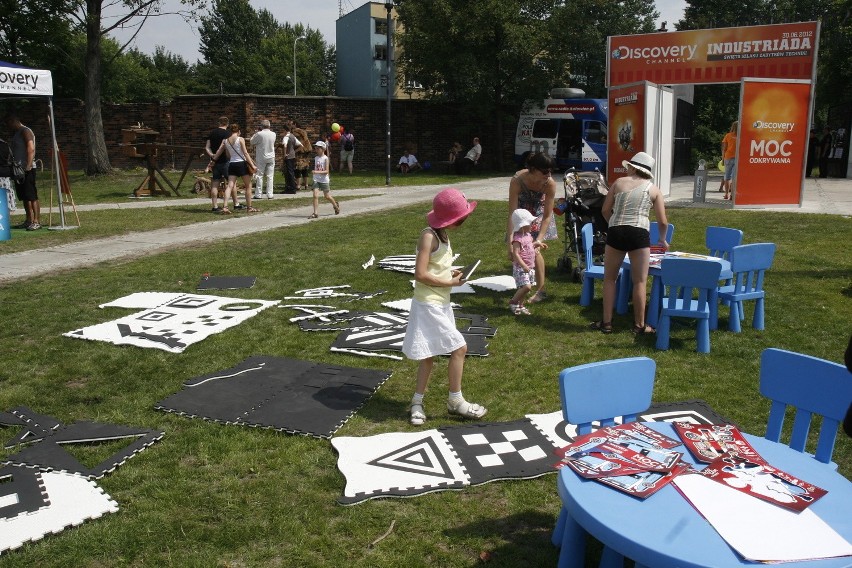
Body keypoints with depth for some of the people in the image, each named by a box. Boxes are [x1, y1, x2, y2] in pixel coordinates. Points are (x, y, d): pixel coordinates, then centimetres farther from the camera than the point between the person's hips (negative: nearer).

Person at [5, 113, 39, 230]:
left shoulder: (25, 131, -7)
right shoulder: (15, 134, 21)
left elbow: (31, 149, -18)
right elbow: (13, 152, 23)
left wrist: (28, 167, -26)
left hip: (27, 169, -9)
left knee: (32, 196, -11)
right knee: (24, 197, 9)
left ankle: (37, 221, -12)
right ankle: (29, 220, 13)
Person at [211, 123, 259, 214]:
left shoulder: (226, 141, 8)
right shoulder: (240, 139, -7)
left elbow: (218, 153, 15)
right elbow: (245, 153, -12)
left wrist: (213, 159, 31)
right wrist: (252, 165, -11)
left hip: (232, 165, 4)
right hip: (242, 164, -4)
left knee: (230, 186, -1)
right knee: (248, 186, 9)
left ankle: (225, 207, -16)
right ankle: (249, 207, 13)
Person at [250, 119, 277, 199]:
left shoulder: (259, 134, -14)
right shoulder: (273, 134, 0)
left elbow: (252, 142, -3)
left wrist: (255, 134, 10)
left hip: (261, 158, -3)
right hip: (271, 157, 3)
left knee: (259, 176, 3)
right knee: (270, 176, 5)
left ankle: (258, 194, 2)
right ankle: (269, 194, 4)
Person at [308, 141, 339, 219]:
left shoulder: (325, 158, -11)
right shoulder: (316, 158, 6)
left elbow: (326, 171, -17)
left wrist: (317, 172, -27)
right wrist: (314, 172, 6)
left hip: (324, 180, -4)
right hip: (316, 179, 4)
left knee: (327, 196, 11)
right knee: (315, 195, -11)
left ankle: (336, 205, 38)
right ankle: (315, 213, -10)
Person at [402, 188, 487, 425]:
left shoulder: (442, 235, 10)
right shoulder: (429, 237, -19)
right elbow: (420, 274, -24)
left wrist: (451, 273, 2)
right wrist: (451, 283, -16)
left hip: (440, 303, 9)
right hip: (429, 305, -9)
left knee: (429, 354, 13)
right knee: (459, 348, -4)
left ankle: (417, 402, 23)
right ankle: (456, 401, 12)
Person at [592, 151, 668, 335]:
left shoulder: (619, 182, 12)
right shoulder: (653, 189, 11)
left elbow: (605, 210, 13)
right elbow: (663, 221, 10)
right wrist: (662, 239, 29)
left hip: (616, 232, 1)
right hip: (639, 234, -1)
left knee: (609, 278, 12)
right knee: (639, 281, 7)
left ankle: (606, 323, 14)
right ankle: (639, 325, 13)